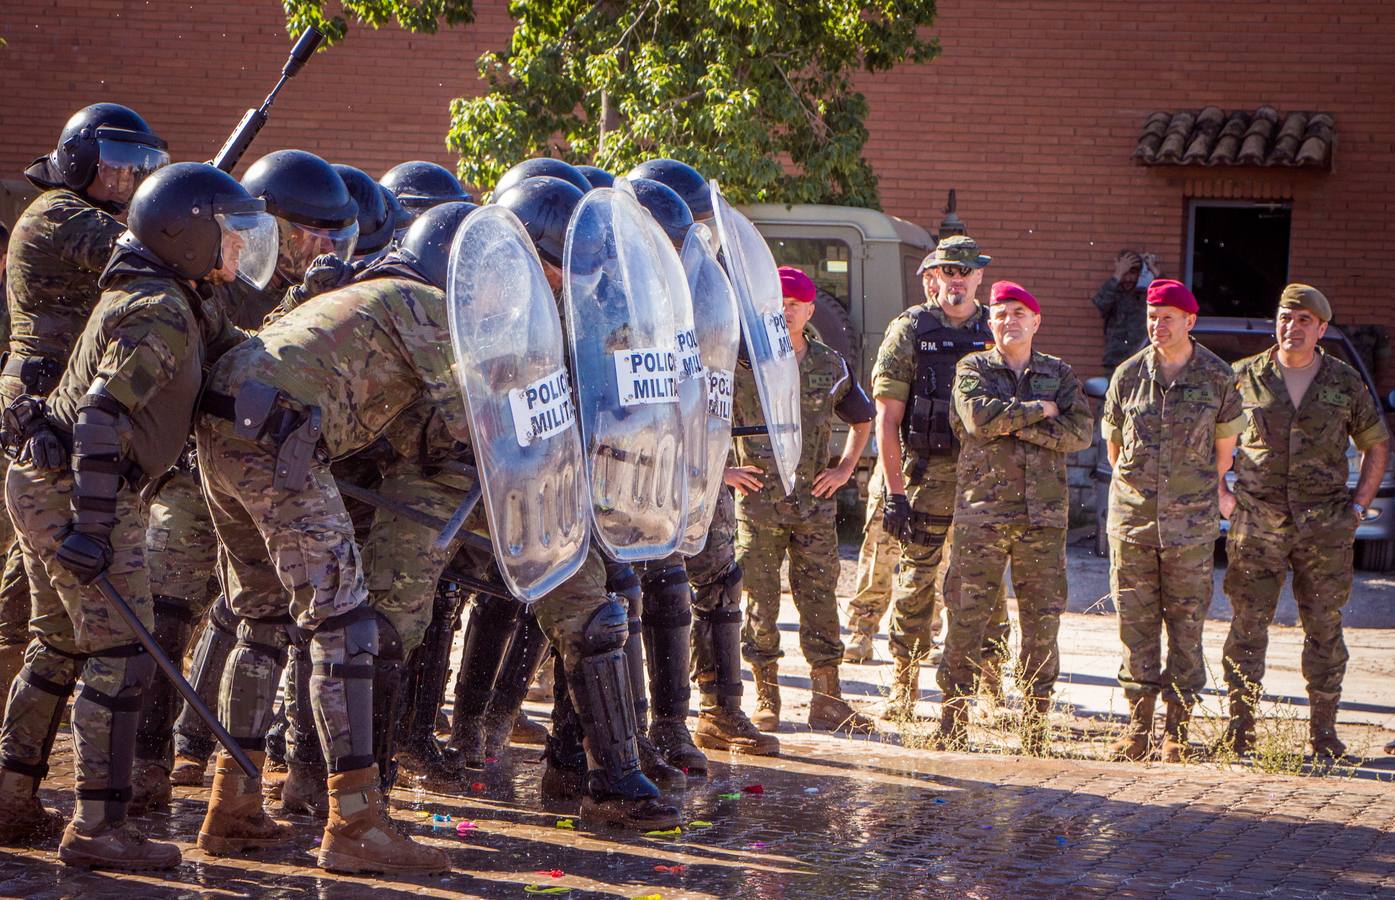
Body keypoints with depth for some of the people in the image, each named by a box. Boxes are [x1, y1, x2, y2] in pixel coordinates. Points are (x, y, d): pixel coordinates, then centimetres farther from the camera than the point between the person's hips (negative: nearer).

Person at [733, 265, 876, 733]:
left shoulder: (831, 366, 8)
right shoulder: (740, 362, -2)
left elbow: (863, 418, 25)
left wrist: (845, 468, 14)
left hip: (814, 502, 3)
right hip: (758, 502, -2)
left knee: (821, 601, 3)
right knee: (760, 602, 0)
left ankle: (827, 702, 9)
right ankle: (766, 700, 10)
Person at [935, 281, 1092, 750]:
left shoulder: (1060, 374, 13)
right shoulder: (973, 369, 8)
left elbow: (1080, 431, -2)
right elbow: (979, 417, -12)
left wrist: (1018, 426, -10)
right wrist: (1039, 410, -4)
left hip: (1044, 515, 2)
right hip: (981, 512, -2)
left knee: (1042, 623, 2)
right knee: (966, 620, -4)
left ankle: (1035, 734, 8)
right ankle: (951, 726, 3)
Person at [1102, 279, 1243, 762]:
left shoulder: (1217, 376, -1)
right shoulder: (1128, 374, 2)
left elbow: (1225, 440, 13)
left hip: (1191, 521, -1)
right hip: (1133, 518, 1)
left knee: (1186, 623, 0)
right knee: (1136, 619, 3)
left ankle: (1177, 729, 6)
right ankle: (1138, 724, 10)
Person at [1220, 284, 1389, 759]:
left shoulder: (1345, 384, 6)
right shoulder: (1245, 377, 4)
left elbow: (1376, 445, 16)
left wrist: (1358, 505, 7)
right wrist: (1220, 496, 5)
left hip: (1325, 527, 1)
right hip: (1257, 524, -1)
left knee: (1325, 628, 2)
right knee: (1248, 626, -1)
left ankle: (1323, 733, 10)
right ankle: (1239, 732, 6)